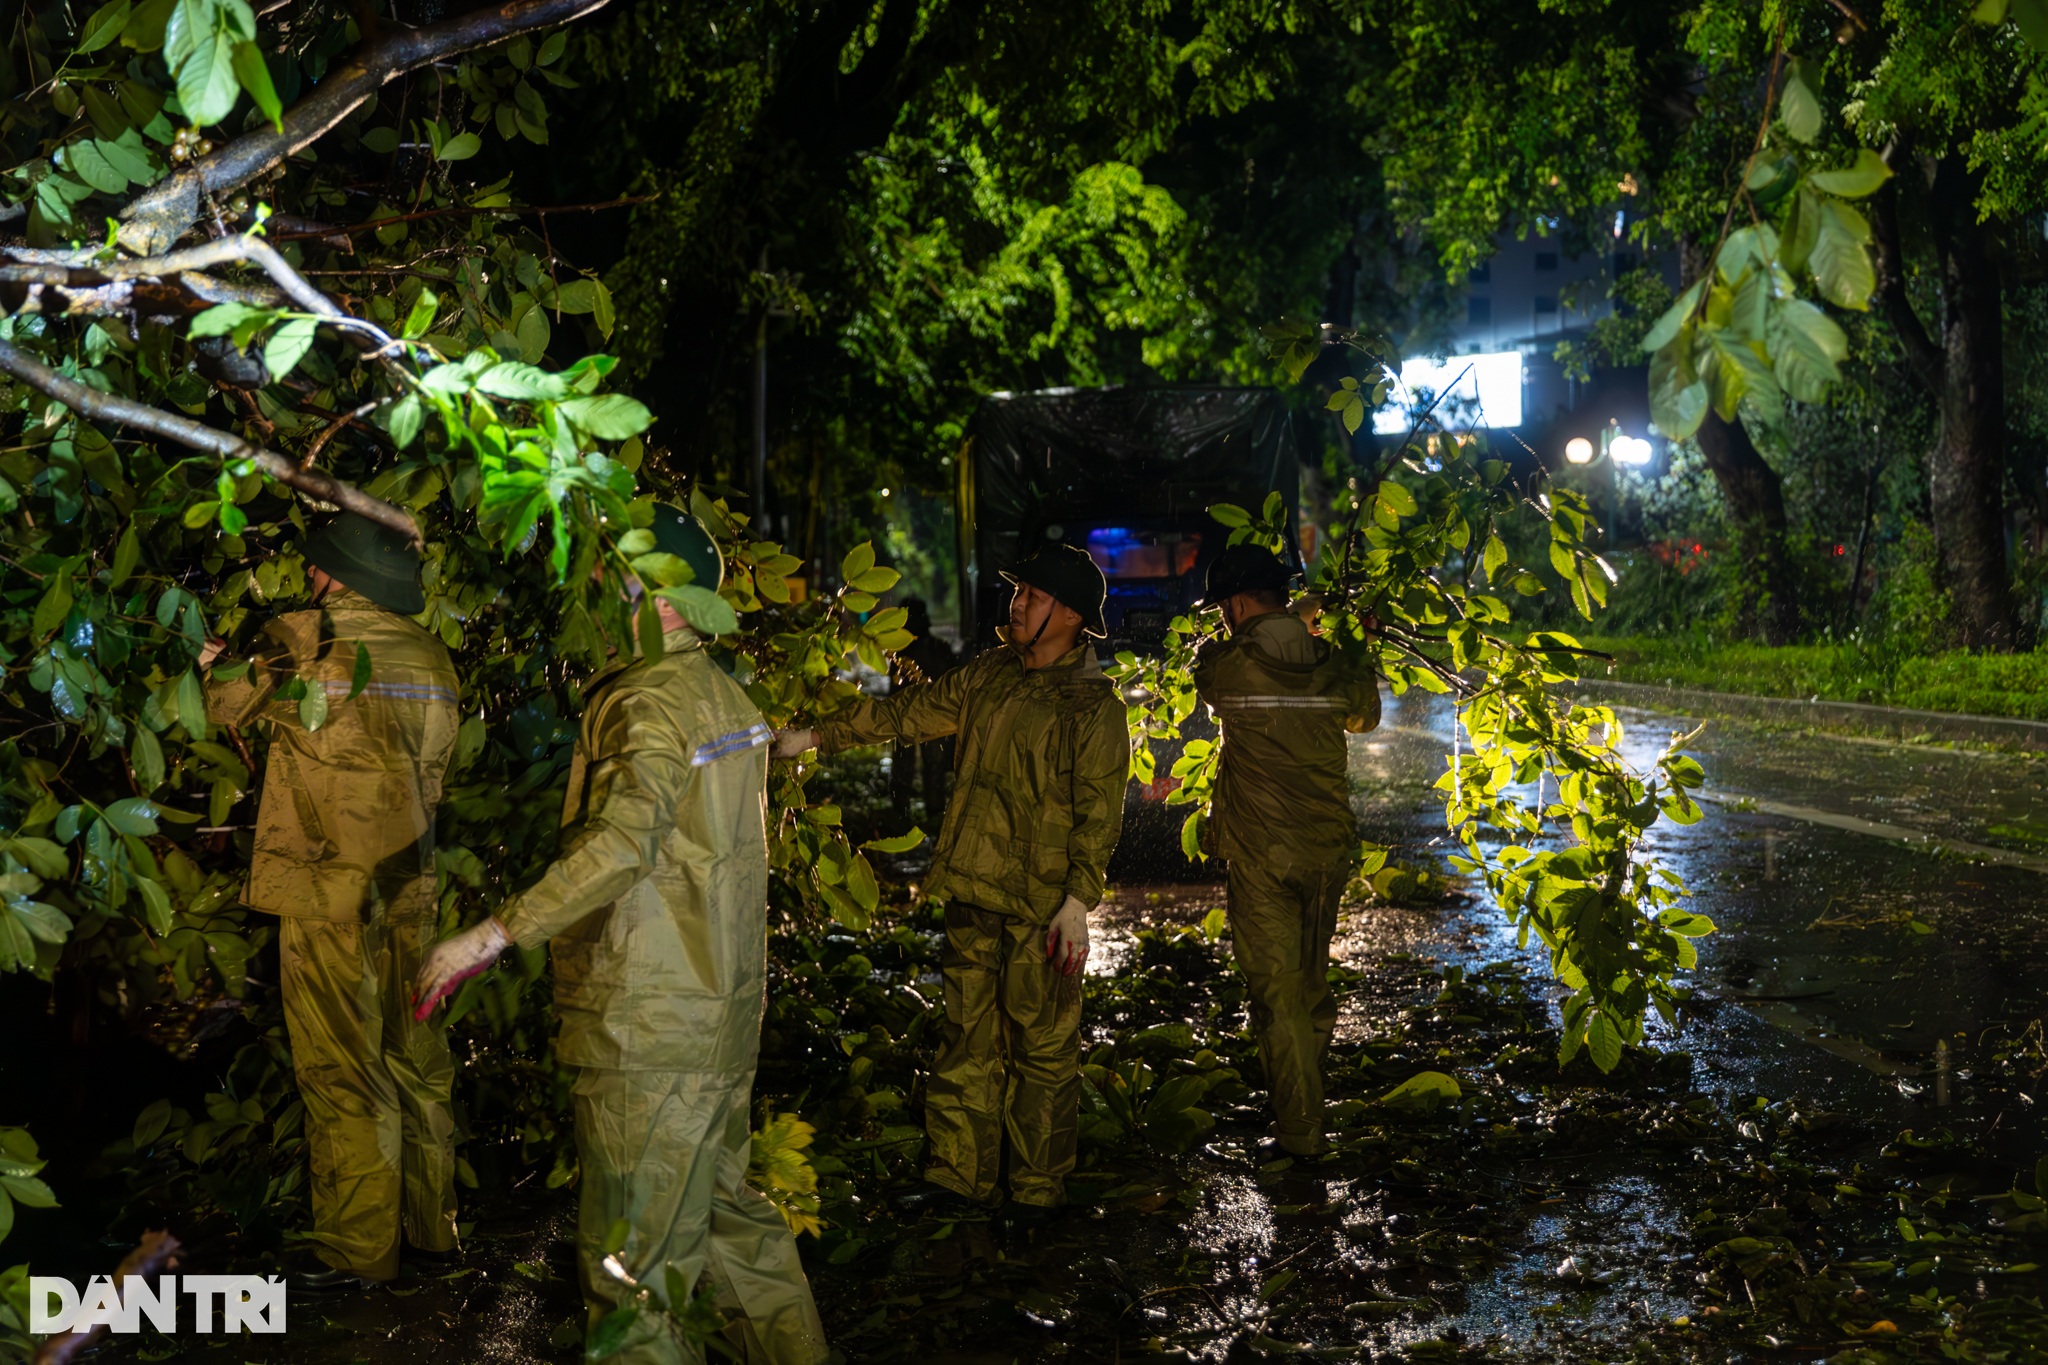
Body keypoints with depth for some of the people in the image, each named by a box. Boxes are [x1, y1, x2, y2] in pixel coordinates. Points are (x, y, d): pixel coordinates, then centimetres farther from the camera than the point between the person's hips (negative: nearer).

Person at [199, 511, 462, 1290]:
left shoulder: (302, 642, -11)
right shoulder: (431, 658, 3)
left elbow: (230, 705, 8)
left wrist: (215, 664, 27)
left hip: (328, 884, -6)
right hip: (408, 884, 6)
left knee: (343, 1072, 1)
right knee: (415, 1058, 15)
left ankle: (357, 1251, 8)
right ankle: (433, 1221, 25)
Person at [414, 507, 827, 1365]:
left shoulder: (649, 705, -18)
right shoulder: (722, 694, 11)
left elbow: (624, 845, -34)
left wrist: (496, 933, -36)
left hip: (649, 1029, -9)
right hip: (722, 1016, 10)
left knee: (633, 1259, 1)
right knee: (722, 1210, 22)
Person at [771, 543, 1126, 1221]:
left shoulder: (1094, 706, -7)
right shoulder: (989, 676, 12)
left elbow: (1098, 812, -11)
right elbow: (909, 710, 19)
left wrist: (1078, 900, -17)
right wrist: (815, 736, 17)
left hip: (1040, 905, -6)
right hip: (972, 891, 6)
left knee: (1041, 1046, 1)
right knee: (967, 1039, 10)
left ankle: (1037, 1189, 13)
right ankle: (959, 1179, 19)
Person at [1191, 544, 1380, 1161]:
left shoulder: (1223, 666, -11)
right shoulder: (1333, 668, 2)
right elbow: (1365, 715, 23)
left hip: (1261, 854, -5)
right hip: (1329, 848, 5)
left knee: (1277, 991, 1)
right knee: (1312, 981, 18)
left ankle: (1299, 1133, 2)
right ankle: (1307, 1108, 30)